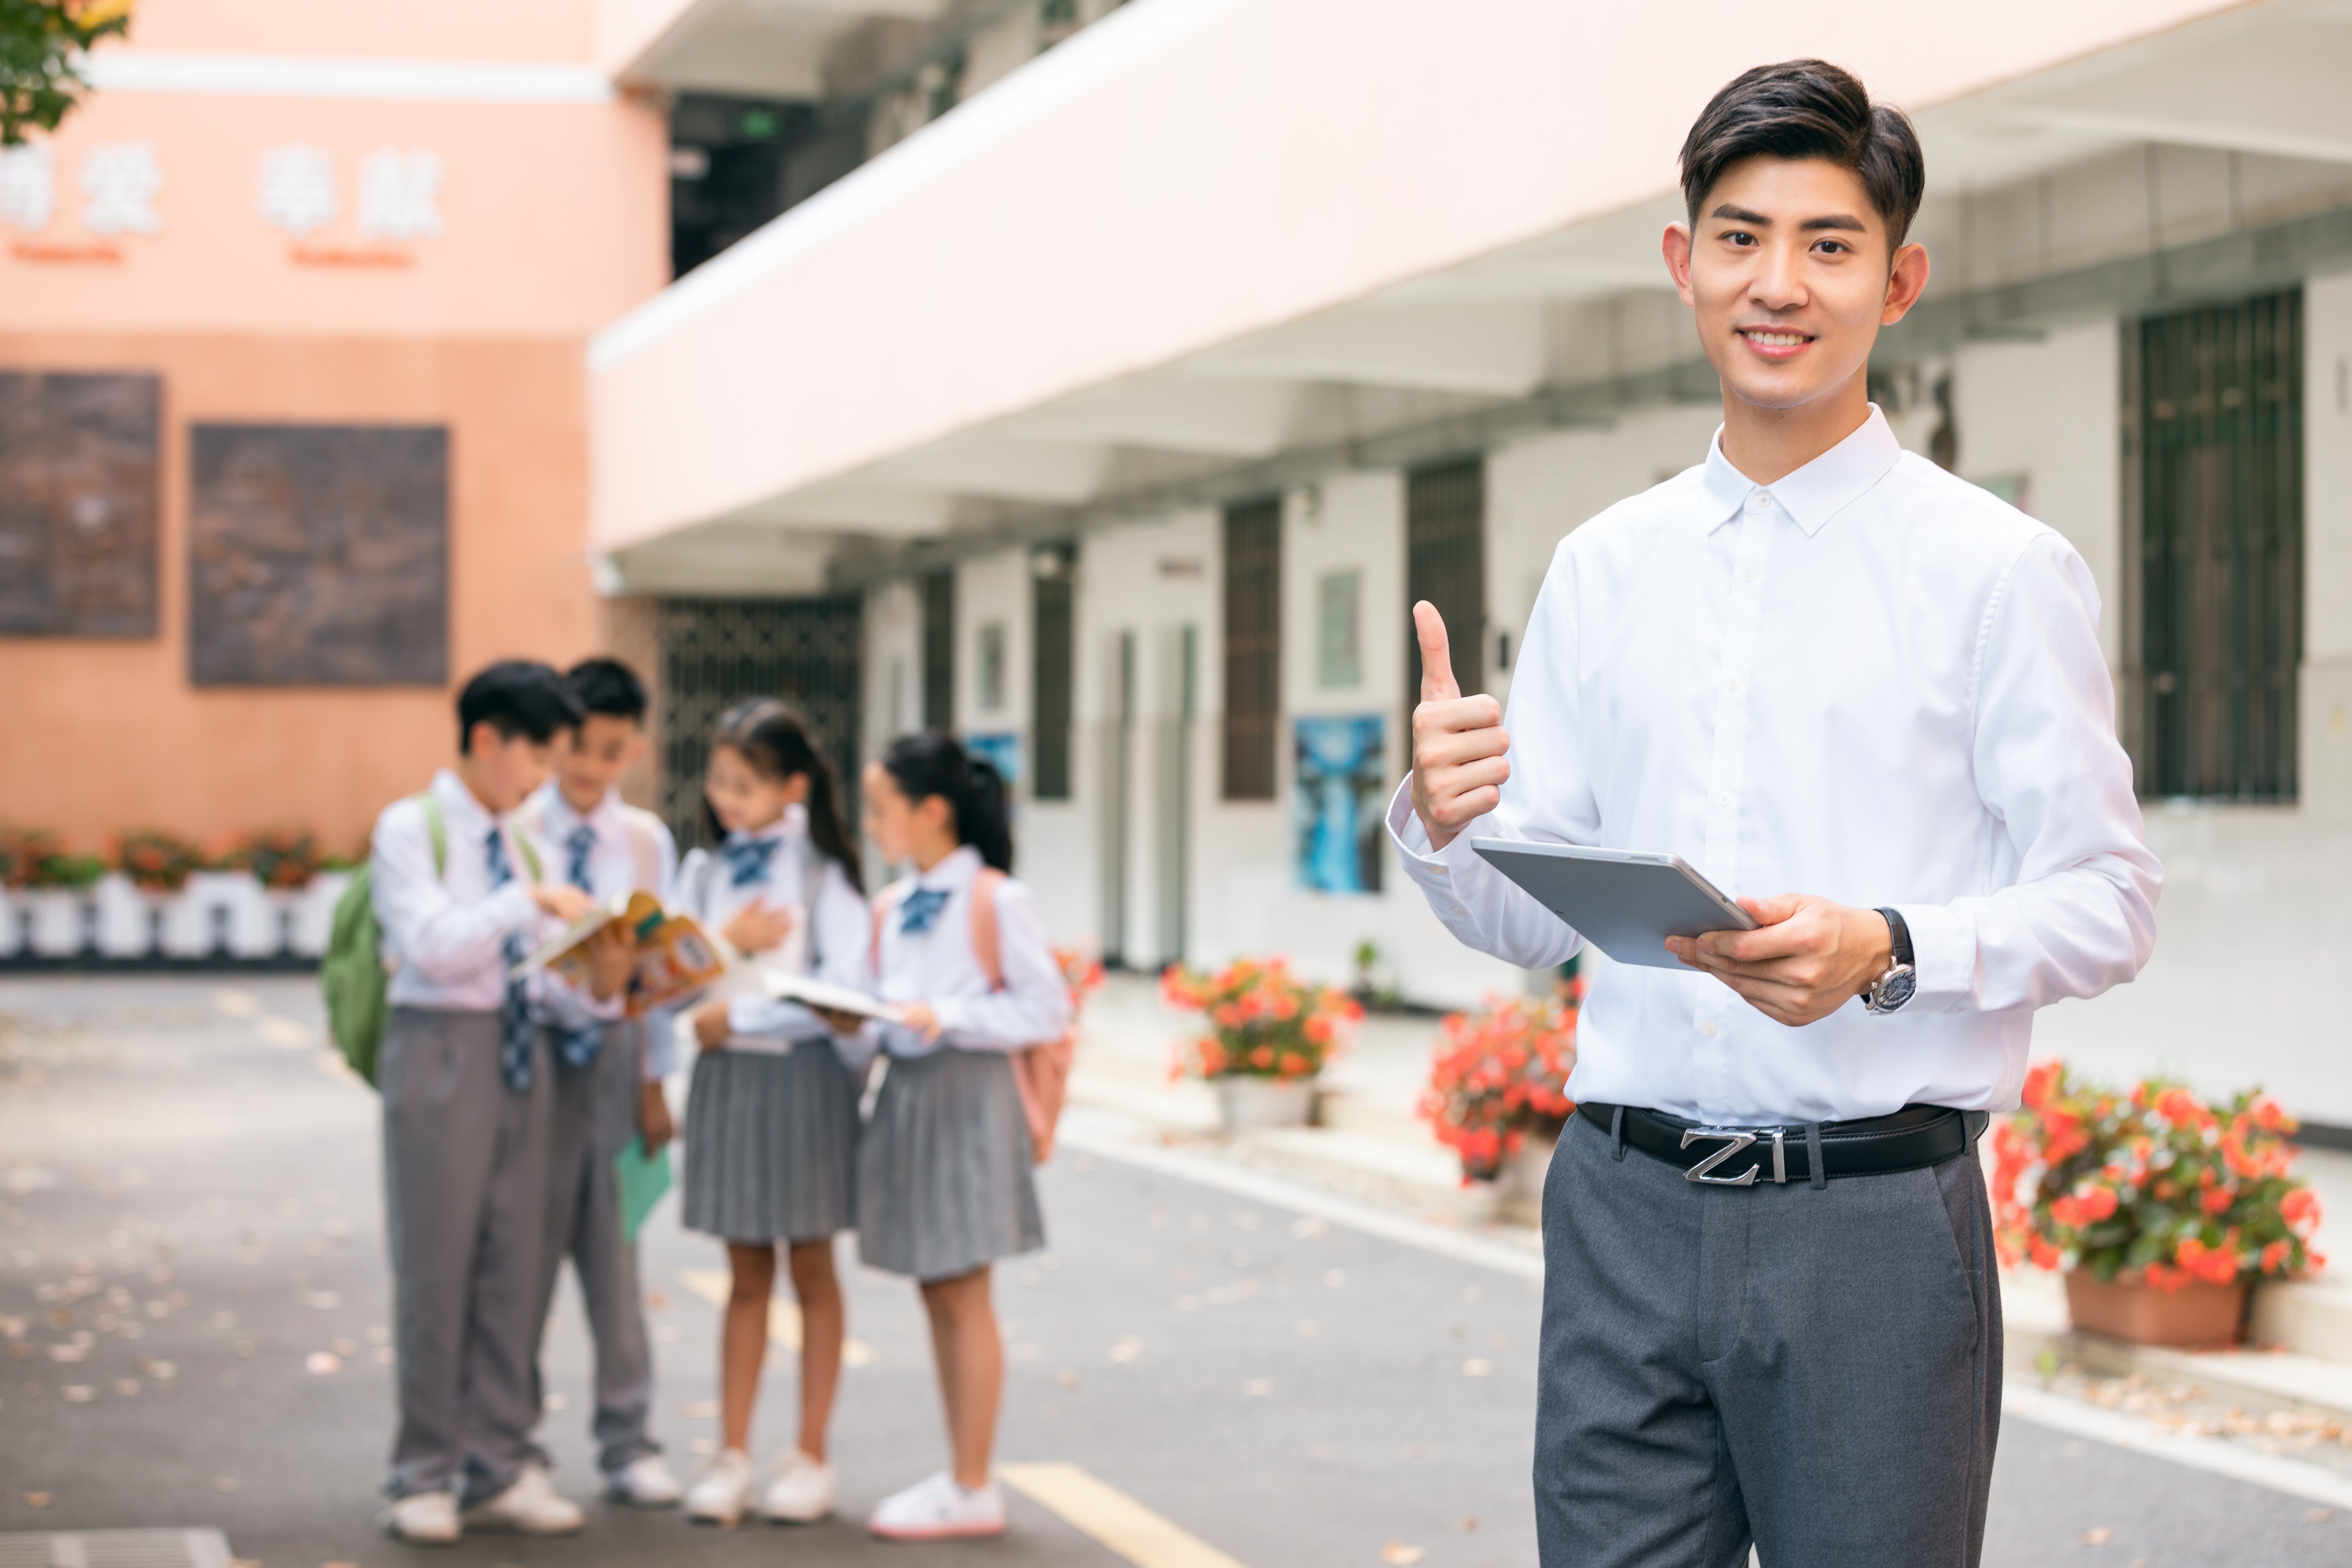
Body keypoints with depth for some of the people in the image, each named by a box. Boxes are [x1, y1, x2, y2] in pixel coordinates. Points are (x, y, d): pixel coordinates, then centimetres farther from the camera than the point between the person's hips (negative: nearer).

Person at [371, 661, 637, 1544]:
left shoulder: (523, 846, 15)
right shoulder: (410, 830, -3)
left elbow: (547, 987, 11)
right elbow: (432, 944, -18)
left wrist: (599, 987, -8)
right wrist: (533, 901, -20)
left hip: (522, 1054, 6)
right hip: (441, 1048, -6)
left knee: (514, 1265, 7)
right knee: (435, 1266, -2)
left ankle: (501, 1469, 14)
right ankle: (426, 1476, 7)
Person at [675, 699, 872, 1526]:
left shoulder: (822, 873, -7)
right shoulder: (705, 871, 7)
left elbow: (844, 987, -16)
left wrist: (735, 1015, -14)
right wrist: (727, 945, -15)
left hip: (802, 1075, -4)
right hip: (725, 1077, 4)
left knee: (811, 1271, 7)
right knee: (746, 1275, 9)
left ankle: (810, 1458, 13)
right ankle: (733, 1456, 12)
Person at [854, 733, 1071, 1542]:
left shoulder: (995, 899, -10)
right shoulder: (890, 907, 11)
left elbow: (1046, 1010, -12)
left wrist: (950, 1017, -20)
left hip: (968, 1096, -7)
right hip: (904, 1095, 7)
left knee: (963, 1294, -3)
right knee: (937, 1293, 11)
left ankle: (974, 1489, 4)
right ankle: (961, 1475, 19)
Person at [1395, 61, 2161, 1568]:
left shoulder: (1998, 569, -2)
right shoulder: (1601, 569, 12)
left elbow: (2108, 903, -5)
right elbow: (1535, 916, 14)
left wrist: (1887, 952, -21)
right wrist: (1440, 826, -7)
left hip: (1873, 1222, -3)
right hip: (1627, 1213, 4)